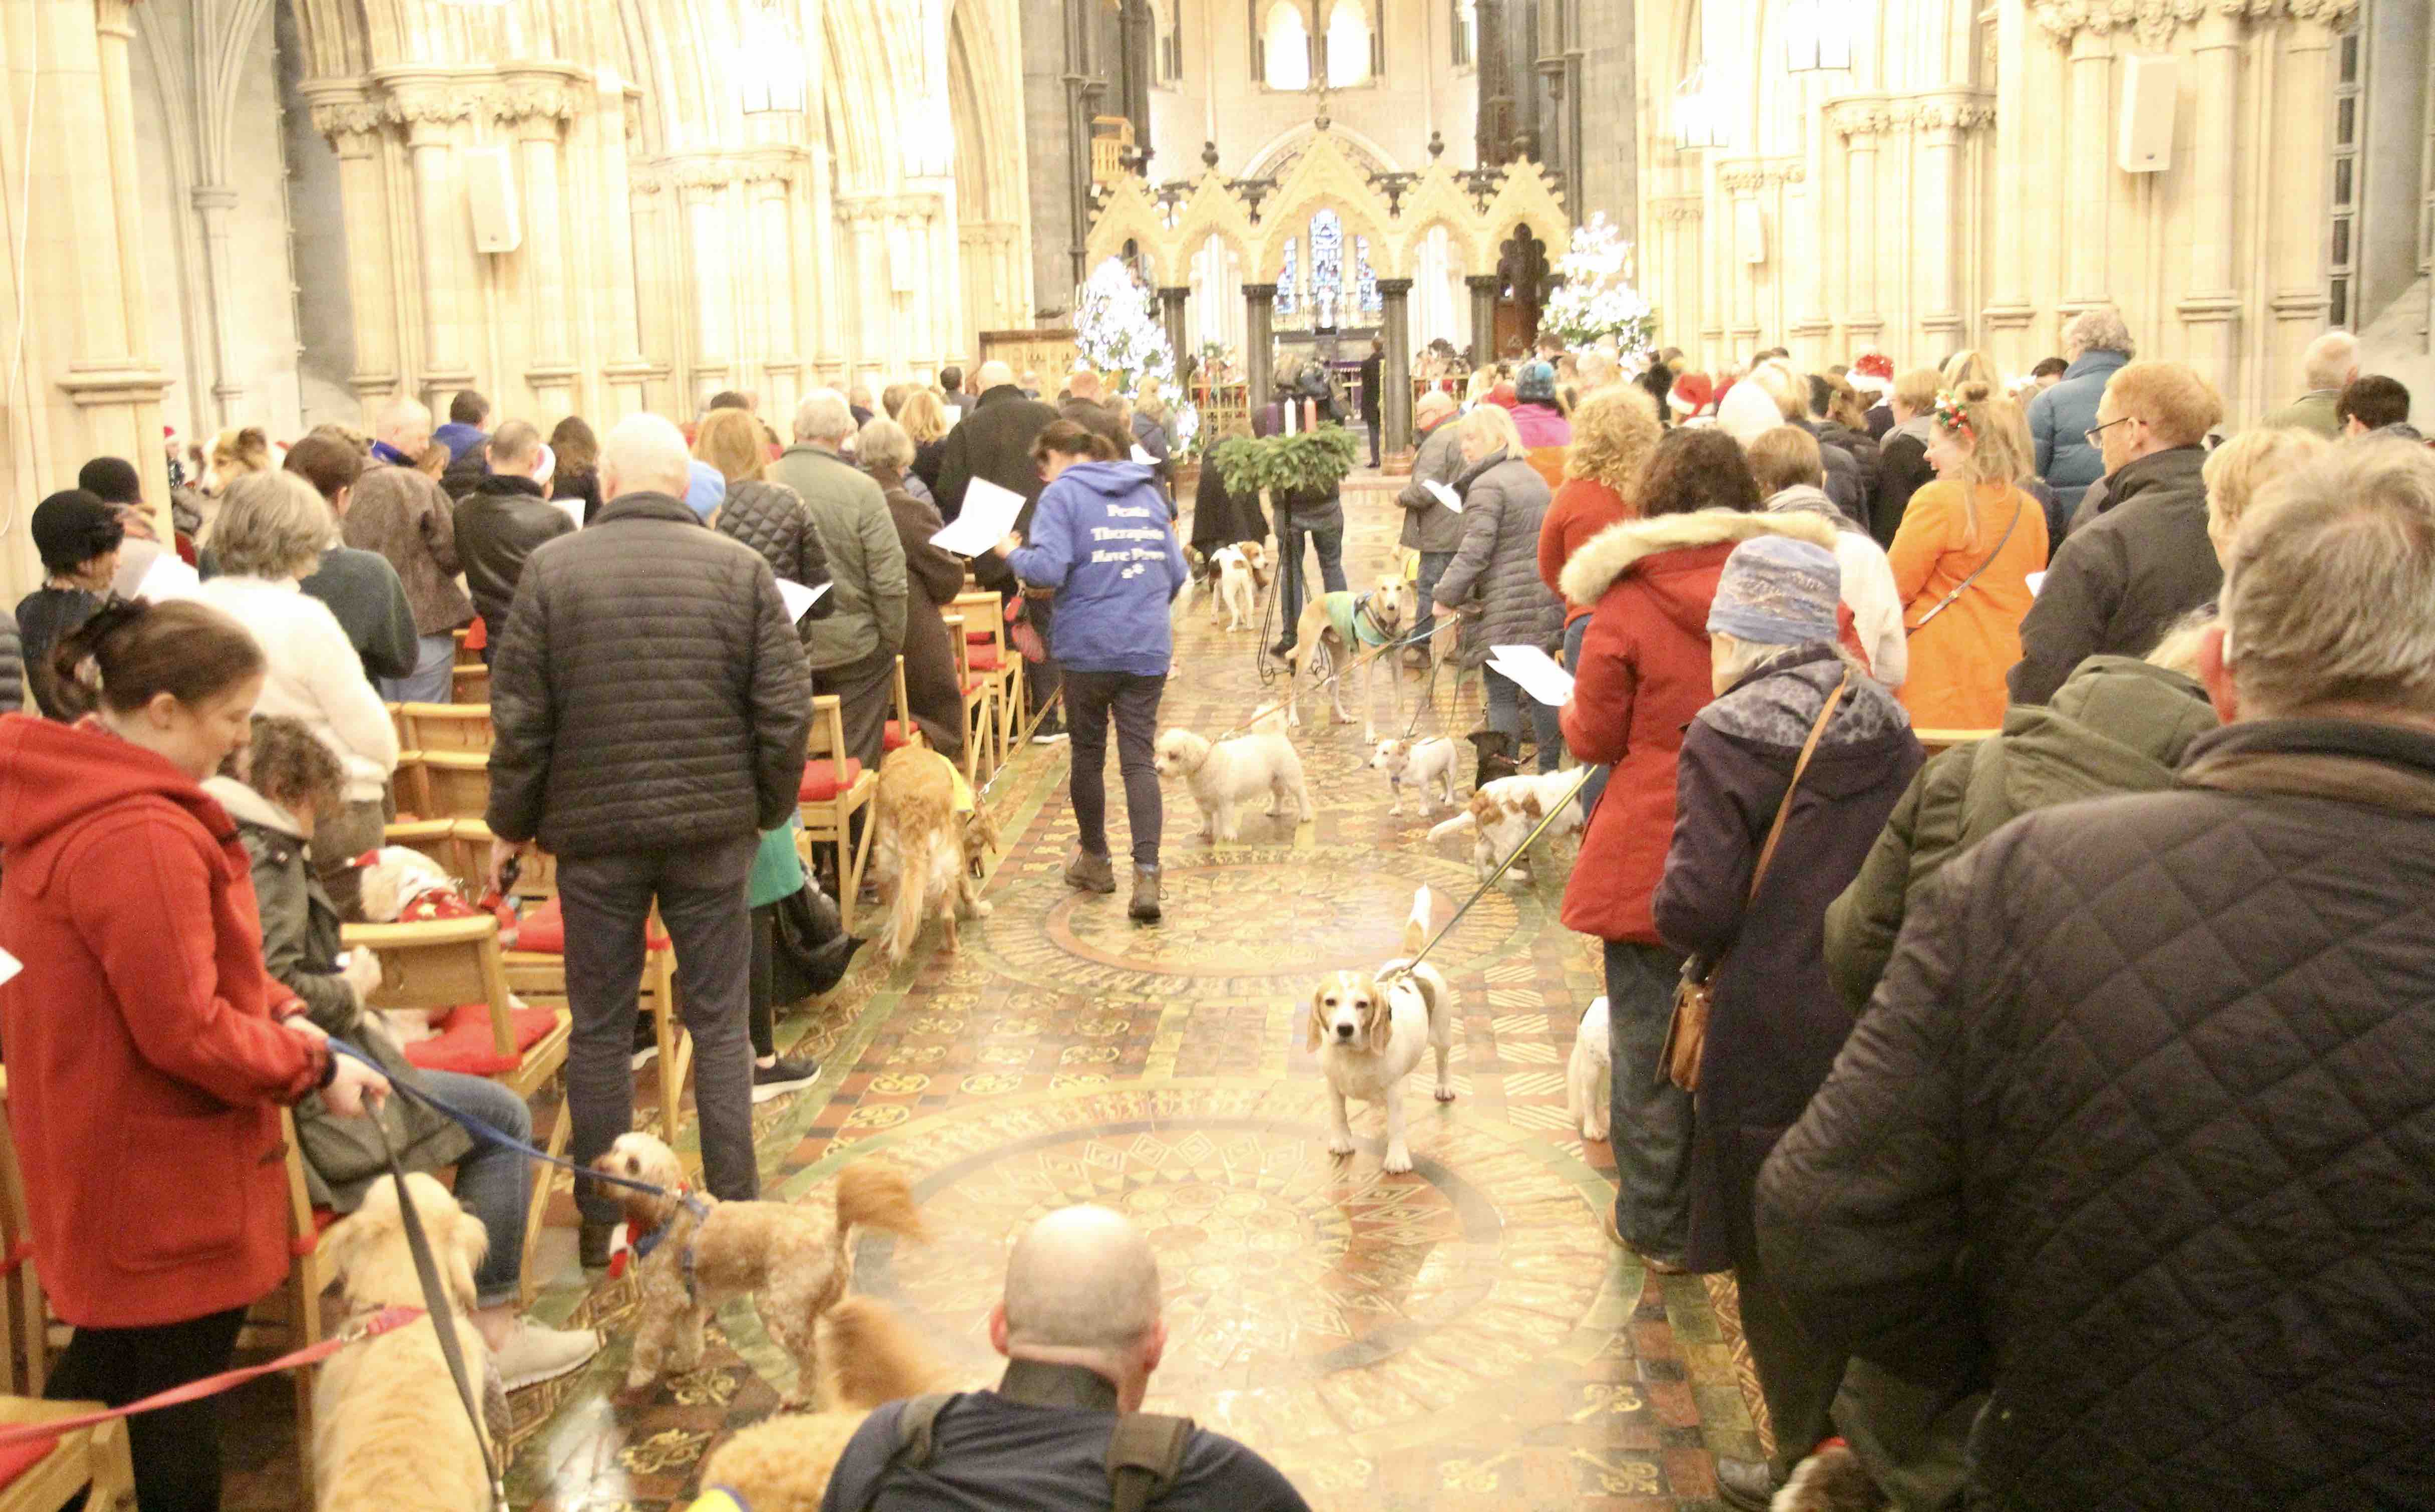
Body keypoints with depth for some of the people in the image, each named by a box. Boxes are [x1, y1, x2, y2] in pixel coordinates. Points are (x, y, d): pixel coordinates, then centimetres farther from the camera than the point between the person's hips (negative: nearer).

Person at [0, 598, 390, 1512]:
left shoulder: (78, 797, 5)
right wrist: (312, 1068, -13)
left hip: (109, 1160, 10)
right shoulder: (141, 836, -28)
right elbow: (188, 1031, -26)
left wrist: (275, 1013, 2)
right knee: (179, 1401, 7)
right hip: (165, 1180, -10)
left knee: (105, 1366, 25)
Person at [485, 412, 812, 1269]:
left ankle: (602, 1219, 20)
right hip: (712, 828, 0)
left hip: (593, 831, 0)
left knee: (600, 1029, 11)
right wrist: (770, 809, 9)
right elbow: (785, 709, -4)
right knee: (719, 1023, 10)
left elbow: (519, 716, -3)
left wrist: (512, 823, 9)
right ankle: (735, 1207, 16)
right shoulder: (739, 569, -3)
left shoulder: (551, 570, -4)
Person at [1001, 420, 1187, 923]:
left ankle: (1095, 861, 28)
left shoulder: (1062, 494, -4)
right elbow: (1177, 572, 16)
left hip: (1089, 649, -4)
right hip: (1149, 648, 4)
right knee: (1140, 759, 2)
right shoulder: (1147, 492, 14)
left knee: (1088, 754, 14)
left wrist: (1013, 552, 3)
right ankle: (1146, 873, -11)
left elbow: (1048, 569, -16)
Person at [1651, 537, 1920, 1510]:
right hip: (1884, 1026, 6)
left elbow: (1694, 912, -19)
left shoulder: (1726, 738, -15)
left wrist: (1679, 920, 2)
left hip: (1774, 1041, -5)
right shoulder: (1887, 726, 2)